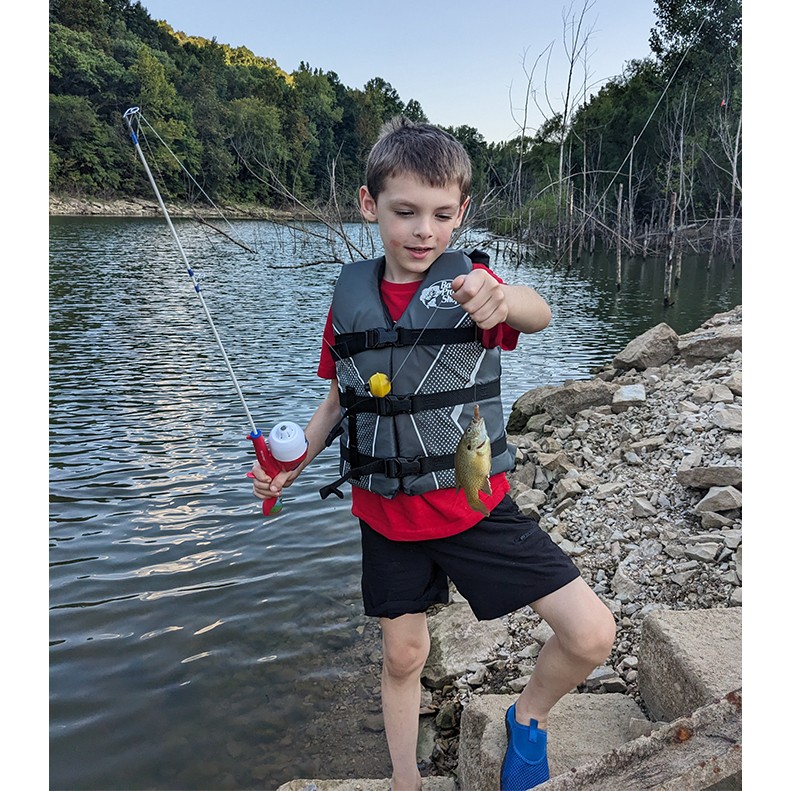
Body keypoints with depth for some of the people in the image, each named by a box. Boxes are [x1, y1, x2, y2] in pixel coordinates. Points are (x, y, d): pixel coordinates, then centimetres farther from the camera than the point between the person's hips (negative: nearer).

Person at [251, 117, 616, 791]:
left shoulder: (469, 283, -9)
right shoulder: (352, 297, -1)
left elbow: (539, 314, -32)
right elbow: (339, 399, 9)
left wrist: (501, 299, -55)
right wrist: (294, 465, -6)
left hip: (475, 505, -2)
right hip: (387, 513, 2)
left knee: (592, 635, -10)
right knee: (403, 656, 16)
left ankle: (529, 718, 22)